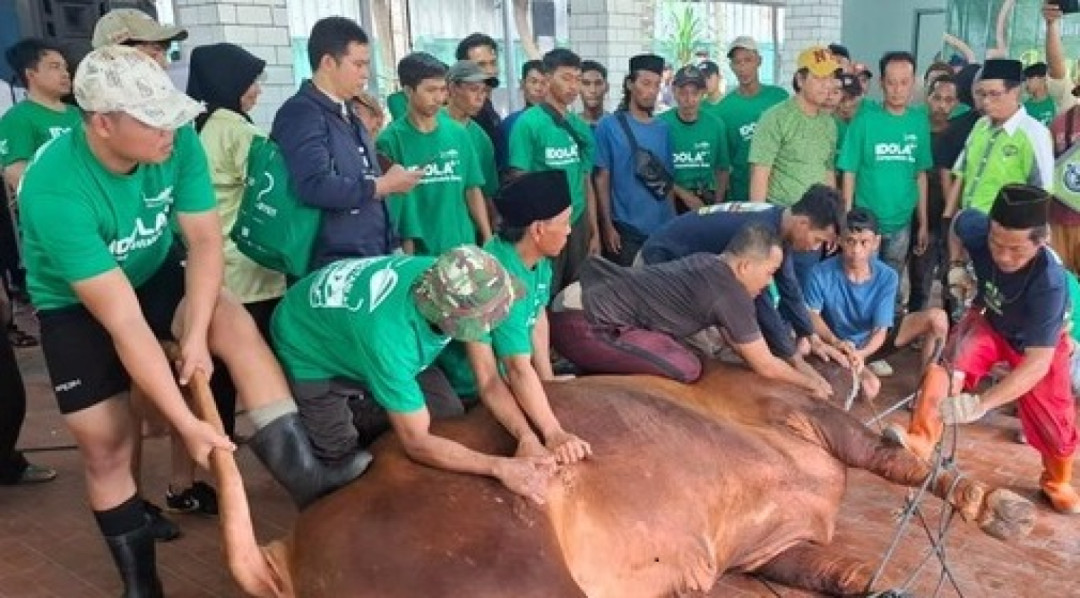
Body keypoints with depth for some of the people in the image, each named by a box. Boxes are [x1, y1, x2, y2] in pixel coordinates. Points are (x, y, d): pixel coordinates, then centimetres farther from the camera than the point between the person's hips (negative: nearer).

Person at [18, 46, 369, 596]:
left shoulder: (177, 140, -24)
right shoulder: (55, 190, -36)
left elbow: (205, 238, -15)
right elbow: (122, 320, -37)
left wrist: (196, 334, -27)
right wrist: (186, 422, -36)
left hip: (155, 274, 3)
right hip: (76, 306, -3)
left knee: (237, 325, -23)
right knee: (107, 445, 0)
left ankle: (304, 478, -23)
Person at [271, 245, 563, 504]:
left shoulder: (452, 286, -27)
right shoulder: (389, 334, -45)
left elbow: (489, 381, -17)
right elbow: (417, 444, -36)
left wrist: (526, 436, -32)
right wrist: (501, 467, -37)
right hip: (311, 353, -5)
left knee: (448, 411, 1)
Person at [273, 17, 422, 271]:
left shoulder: (348, 116, 16)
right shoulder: (302, 113, -12)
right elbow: (315, 186, -27)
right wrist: (385, 184, -15)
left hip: (372, 258, 9)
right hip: (332, 265, -8)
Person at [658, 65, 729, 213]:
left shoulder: (716, 126, 2)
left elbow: (722, 170, 10)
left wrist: (718, 204, 0)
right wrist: (685, 195, -13)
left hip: (706, 202, 3)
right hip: (670, 202, -2)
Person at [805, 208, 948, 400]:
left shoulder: (887, 277, -19)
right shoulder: (821, 273, -24)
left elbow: (881, 330, -20)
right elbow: (811, 314, -16)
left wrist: (861, 353, -40)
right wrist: (835, 342, -35)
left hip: (874, 339, 3)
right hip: (843, 344, -3)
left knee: (937, 318, -16)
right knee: (870, 388, -32)